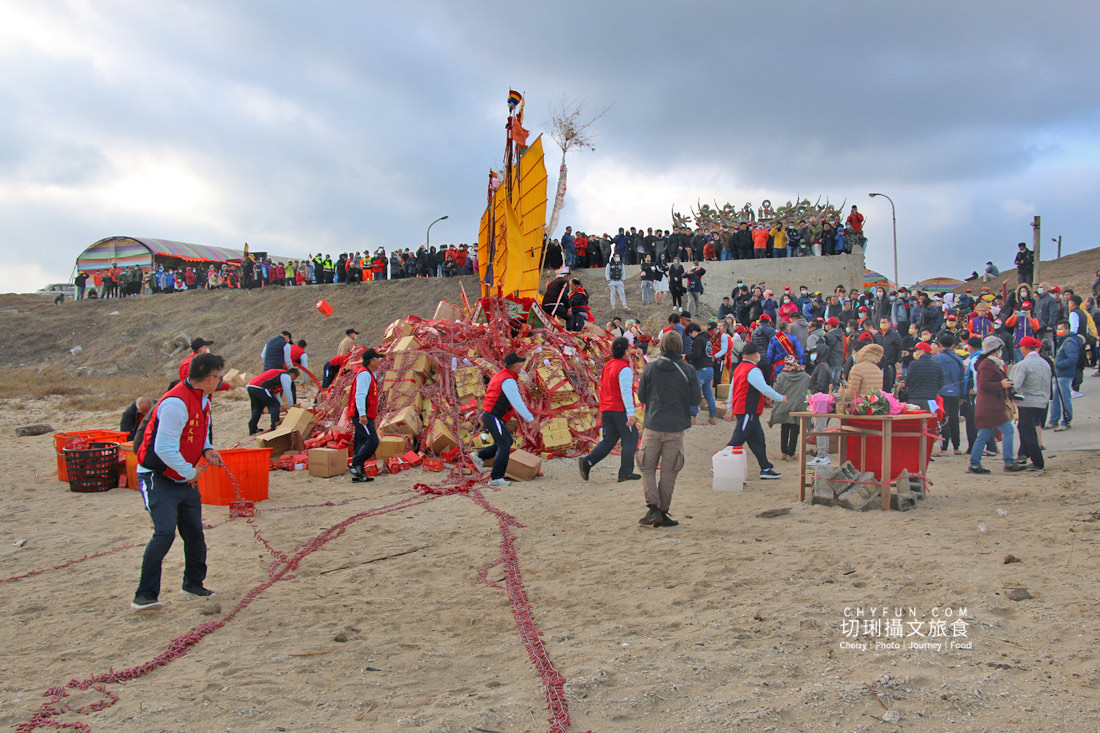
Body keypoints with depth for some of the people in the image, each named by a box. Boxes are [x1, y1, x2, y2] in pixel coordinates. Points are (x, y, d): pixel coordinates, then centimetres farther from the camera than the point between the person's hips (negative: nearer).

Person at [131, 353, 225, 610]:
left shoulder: (203, 400, 7)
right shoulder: (176, 403, -25)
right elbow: (164, 448, -27)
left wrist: (207, 450, 2)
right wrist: (189, 473, -16)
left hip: (186, 480, 9)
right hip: (158, 479, -9)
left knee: (195, 533, 10)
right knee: (165, 532, -18)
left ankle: (193, 584, 29)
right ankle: (145, 594, -7)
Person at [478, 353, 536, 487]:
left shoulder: (500, 375, 13)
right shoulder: (508, 381, -20)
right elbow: (517, 403, -24)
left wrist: (484, 413, 30)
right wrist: (530, 419, -20)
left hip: (488, 415, 10)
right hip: (493, 417, -10)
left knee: (508, 441, 18)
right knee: (504, 447, -6)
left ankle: (480, 456, 18)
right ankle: (496, 478, -5)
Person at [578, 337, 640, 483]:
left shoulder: (607, 366, 13)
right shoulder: (624, 369, -13)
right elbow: (626, 392, -21)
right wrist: (631, 414, -24)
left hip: (606, 409, 8)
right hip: (621, 410, -8)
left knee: (608, 440, 10)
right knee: (630, 439, 6)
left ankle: (587, 462, -9)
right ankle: (625, 472, 6)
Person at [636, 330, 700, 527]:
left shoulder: (651, 368, -3)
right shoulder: (688, 370, -5)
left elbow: (641, 396, 3)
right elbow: (696, 399, 0)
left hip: (653, 426, 0)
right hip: (676, 428, 0)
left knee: (647, 468, 10)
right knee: (669, 471, 8)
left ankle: (653, 508, -3)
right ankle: (663, 512, 11)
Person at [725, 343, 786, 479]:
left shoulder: (739, 368, 14)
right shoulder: (753, 370, -16)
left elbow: (732, 389, 20)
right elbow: (765, 389, -17)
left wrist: (730, 409, 27)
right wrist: (781, 398, -3)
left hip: (740, 410, 10)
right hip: (748, 412, -10)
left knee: (758, 440, 13)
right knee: (737, 441, -6)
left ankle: (766, 469, 18)